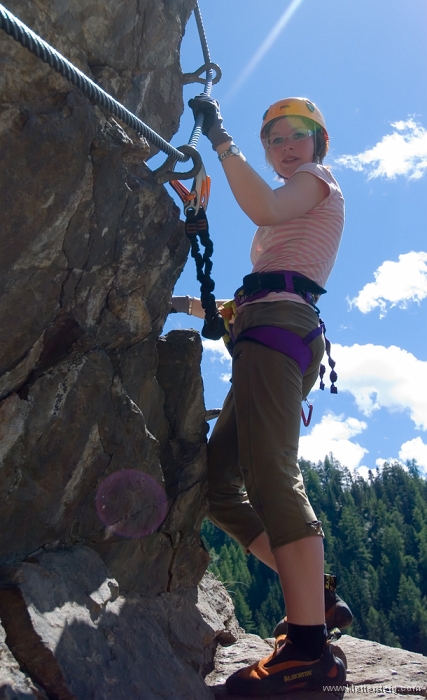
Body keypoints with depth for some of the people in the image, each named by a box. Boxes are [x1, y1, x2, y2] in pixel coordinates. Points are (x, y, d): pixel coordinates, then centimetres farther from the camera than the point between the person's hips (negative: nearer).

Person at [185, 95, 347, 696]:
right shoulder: (295, 206, 37)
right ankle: (314, 595, 2)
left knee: (271, 476, -25)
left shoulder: (319, 180, 12)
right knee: (219, 484, 0)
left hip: (279, 326, -9)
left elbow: (264, 208, -13)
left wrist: (219, 137, -8)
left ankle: (310, 649, -30)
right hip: (270, 332, 9)